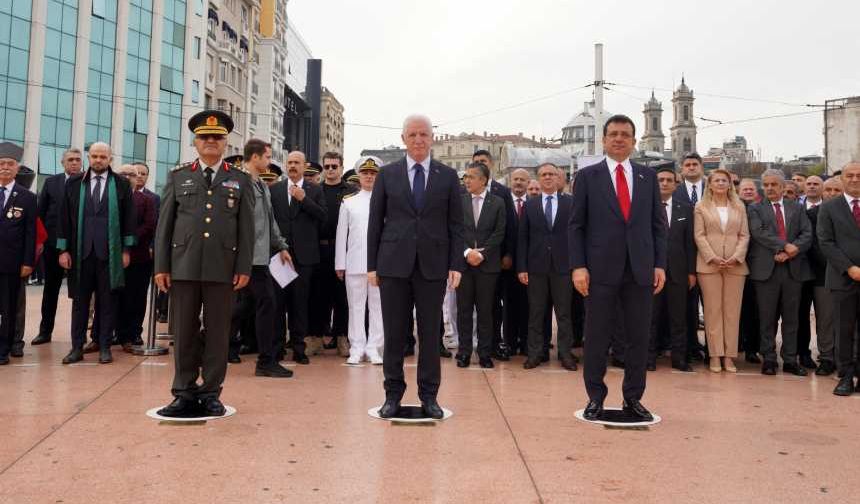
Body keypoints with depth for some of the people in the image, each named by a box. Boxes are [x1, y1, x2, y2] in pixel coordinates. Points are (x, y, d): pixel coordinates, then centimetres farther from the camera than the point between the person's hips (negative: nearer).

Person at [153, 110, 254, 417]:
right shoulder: (178, 177, 11)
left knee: (217, 332, 4)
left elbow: (246, 228, 4)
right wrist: (161, 266, 0)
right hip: (184, 265, 1)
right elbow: (164, 224, 7)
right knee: (184, 332, 5)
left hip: (223, 268, -1)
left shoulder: (240, 180, 9)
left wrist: (244, 268, -3)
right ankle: (185, 393, 14)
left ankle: (211, 394, 14)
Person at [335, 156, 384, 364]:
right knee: (356, 306, 4)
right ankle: (357, 349, 11)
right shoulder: (348, 202, 10)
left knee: (378, 306, 3)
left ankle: (373, 348, 11)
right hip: (355, 263, 1)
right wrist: (339, 264, 4)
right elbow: (341, 234, 9)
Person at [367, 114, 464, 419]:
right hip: (394, 264, 0)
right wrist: (372, 265, 1)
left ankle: (429, 396, 17)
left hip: (433, 265, 0)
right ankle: (393, 394, 17)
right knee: (394, 333, 5)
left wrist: (456, 264, -2)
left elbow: (456, 224, 5)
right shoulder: (387, 174, 6)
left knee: (431, 333, 6)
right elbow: (375, 222, 6)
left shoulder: (448, 176, 6)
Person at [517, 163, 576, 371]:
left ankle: (565, 353, 14)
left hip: (563, 266, -1)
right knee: (536, 313, 6)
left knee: (564, 312, 5)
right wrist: (521, 268, -1)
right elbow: (523, 238, 5)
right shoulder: (529, 205, 7)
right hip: (536, 266, 1)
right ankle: (536, 352, 15)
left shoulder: (570, 203, 3)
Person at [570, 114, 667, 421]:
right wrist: (578, 266, -8)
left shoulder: (648, 176, 11)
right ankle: (596, 398, 18)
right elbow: (576, 225, 0)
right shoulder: (587, 176, 4)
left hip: (640, 270, 2)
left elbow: (658, 224, 10)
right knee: (596, 338, 4)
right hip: (600, 269, -2)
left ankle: (633, 399, 19)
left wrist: (660, 264, 2)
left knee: (638, 338, 7)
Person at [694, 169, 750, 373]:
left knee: (732, 310, 1)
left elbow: (744, 235, 8)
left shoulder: (739, 207, 13)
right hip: (709, 264, -2)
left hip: (735, 264, 2)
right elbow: (699, 235, 0)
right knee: (712, 310, -1)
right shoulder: (702, 207, 7)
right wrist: (713, 257, -12)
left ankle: (729, 356, 6)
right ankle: (715, 355, 3)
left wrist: (736, 257, -8)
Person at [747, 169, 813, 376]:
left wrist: (790, 252, -12)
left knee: (791, 318, 7)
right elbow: (758, 233, -9)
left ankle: (790, 361, 14)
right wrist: (784, 246, -17)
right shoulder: (755, 209, 6)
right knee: (767, 318, 3)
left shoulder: (797, 208, 14)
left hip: (794, 268, 3)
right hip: (766, 269, -2)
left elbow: (807, 234, 3)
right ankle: (768, 360, 10)